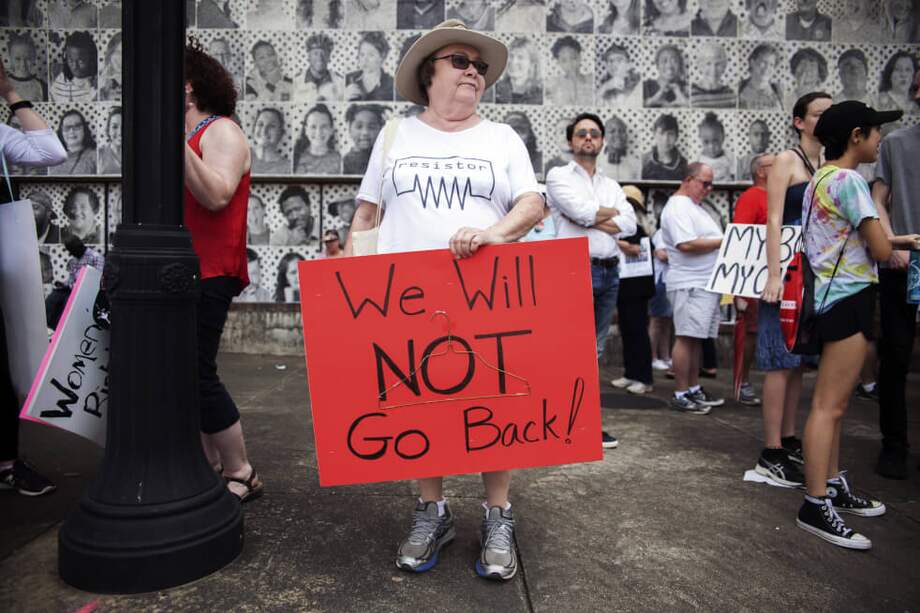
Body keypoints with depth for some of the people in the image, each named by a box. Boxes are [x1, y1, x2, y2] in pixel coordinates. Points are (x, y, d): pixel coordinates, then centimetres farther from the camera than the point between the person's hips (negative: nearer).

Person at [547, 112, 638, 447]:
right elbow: (581, 210, -13)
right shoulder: (559, 175, 4)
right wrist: (613, 212, 4)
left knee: (595, 350, 10)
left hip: (609, 271, 6)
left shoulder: (612, 185, 20)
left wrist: (591, 219, -7)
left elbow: (630, 225, 5)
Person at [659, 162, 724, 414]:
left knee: (696, 338, 12)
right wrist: (723, 242, -14)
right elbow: (686, 244, -22)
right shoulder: (677, 207, -11)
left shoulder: (694, 207, 22)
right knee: (687, 338, -7)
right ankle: (681, 395, -1)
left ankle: (694, 389, 20)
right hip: (690, 284, -10)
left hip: (706, 283, 10)